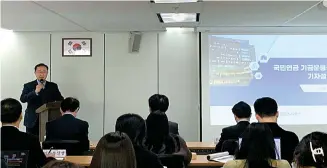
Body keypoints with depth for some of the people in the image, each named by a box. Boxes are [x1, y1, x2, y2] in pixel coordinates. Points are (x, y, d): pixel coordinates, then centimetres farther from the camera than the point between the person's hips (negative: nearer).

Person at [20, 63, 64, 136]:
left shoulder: (53, 86, 11)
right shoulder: (28, 86, 7)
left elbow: (60, 100, 8)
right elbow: (22, 99, -7)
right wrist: (35, 92, -19)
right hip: (32, 122, -1)